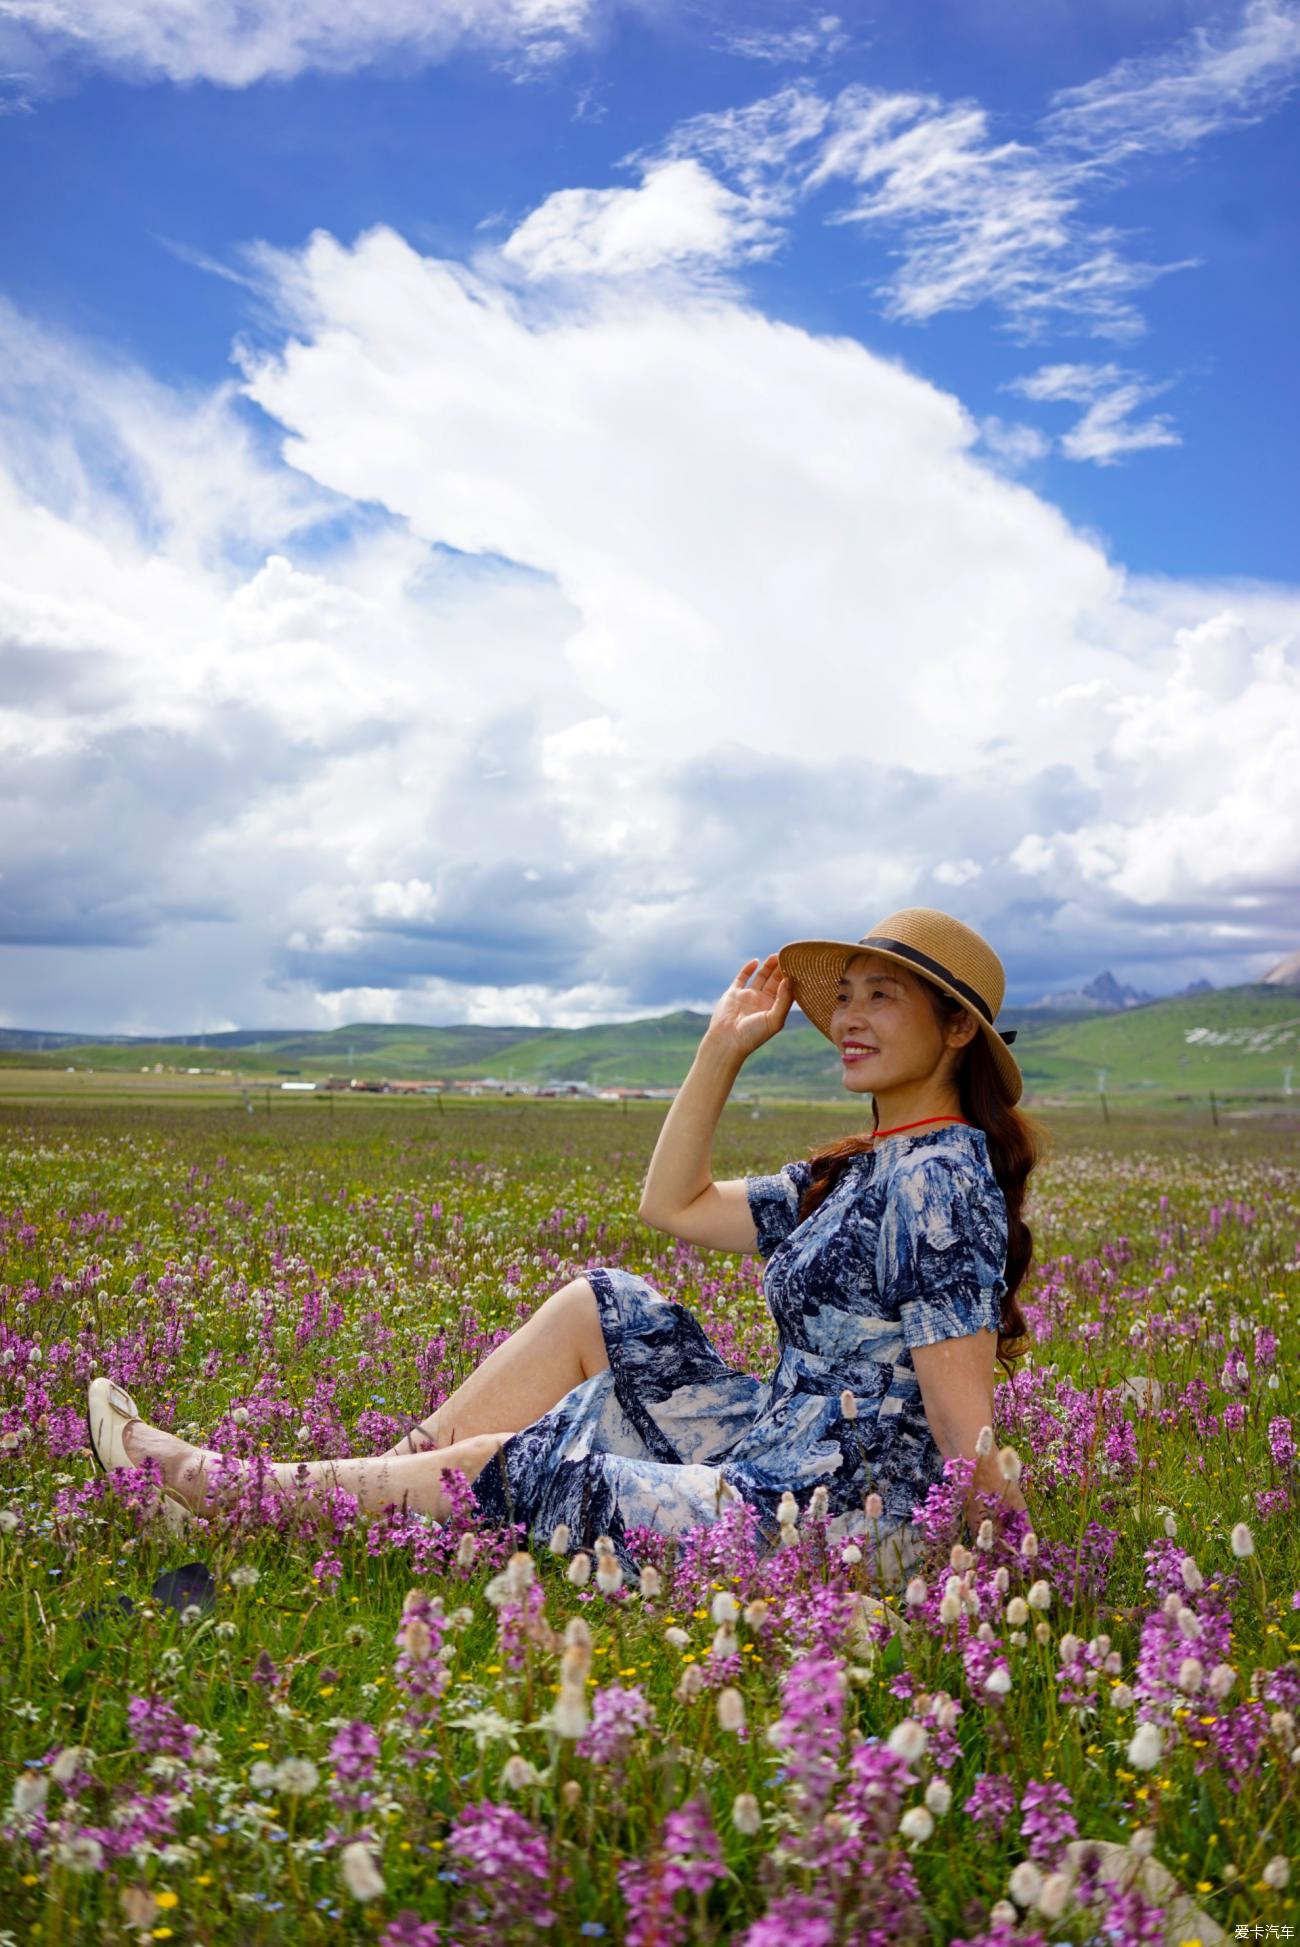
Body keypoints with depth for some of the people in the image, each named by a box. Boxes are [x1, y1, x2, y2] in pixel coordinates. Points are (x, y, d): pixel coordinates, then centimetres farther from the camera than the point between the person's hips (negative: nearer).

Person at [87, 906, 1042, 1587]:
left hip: (836, 1519, -9)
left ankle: (213, 1486, 12)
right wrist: (724, 1047, 12)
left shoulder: (936, 1180, -18)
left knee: (496, 1464, -6)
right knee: (598, 1304, 8)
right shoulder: (857, 1174, 12)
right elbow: (672, 1205, 16)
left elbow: (964, 1425, -21)